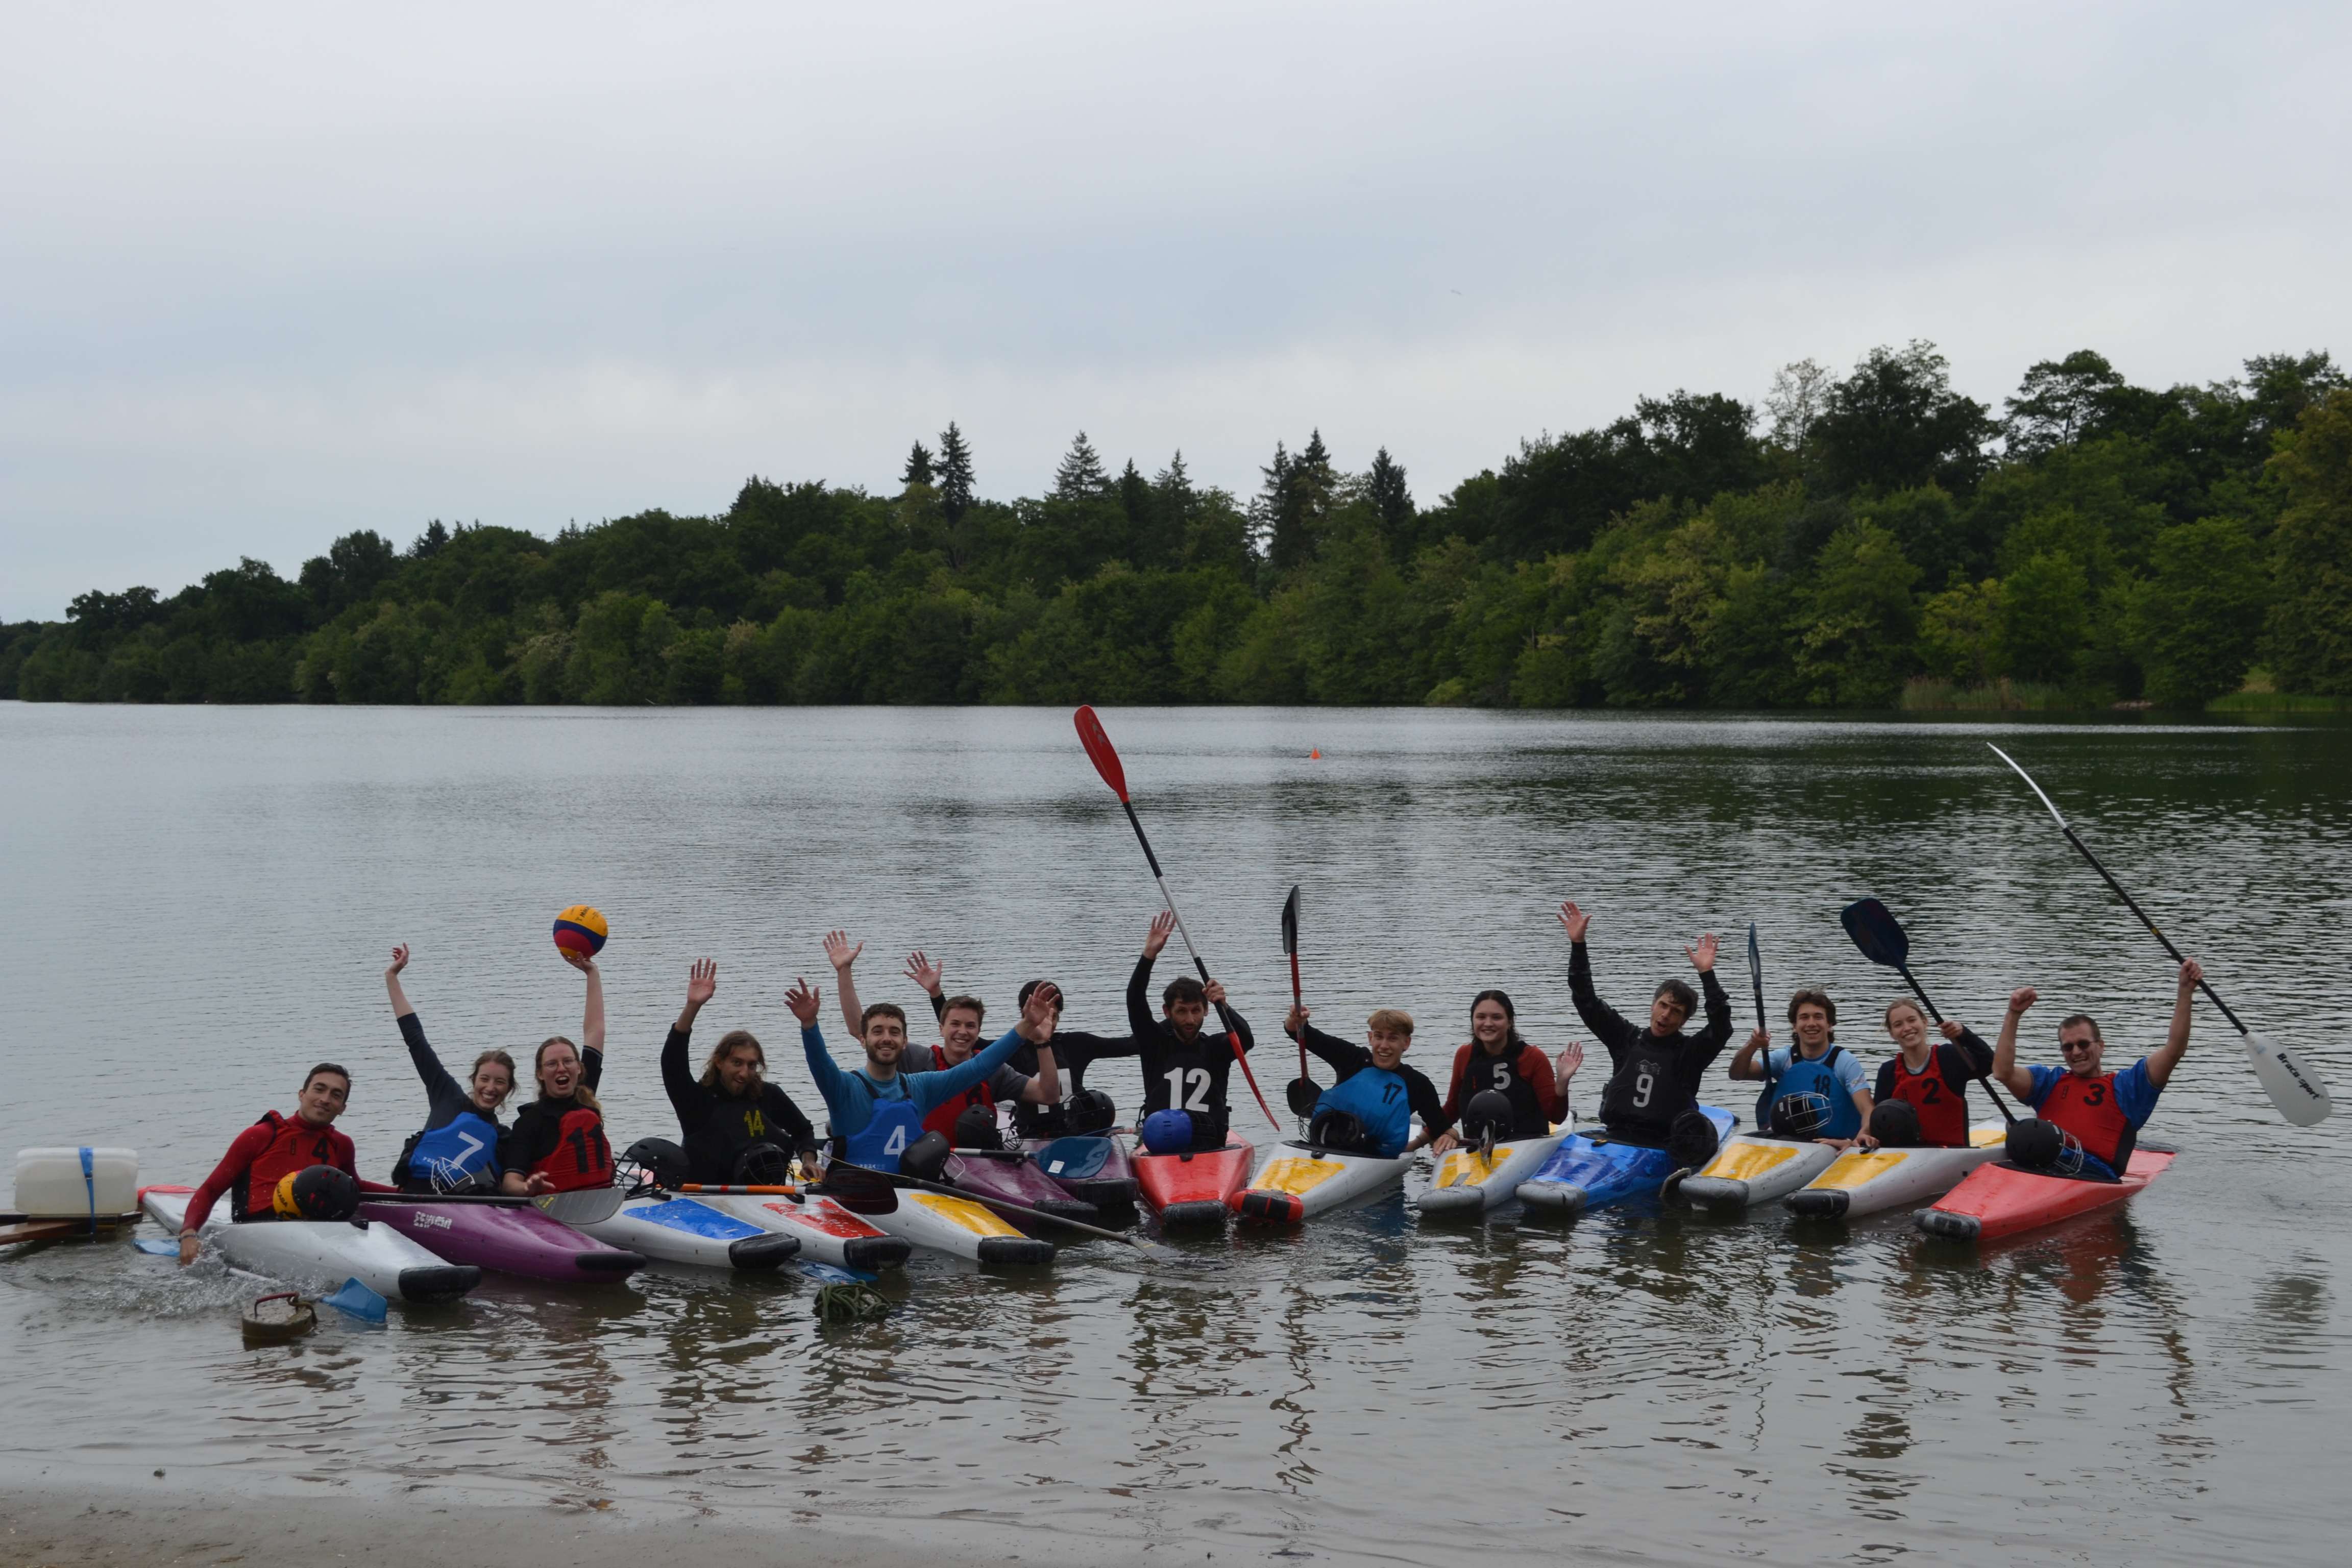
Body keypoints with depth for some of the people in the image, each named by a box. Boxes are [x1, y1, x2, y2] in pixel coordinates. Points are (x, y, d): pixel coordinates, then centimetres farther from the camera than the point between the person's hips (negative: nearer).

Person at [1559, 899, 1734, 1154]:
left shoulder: (1690, 1052, 9)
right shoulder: (1627, 1039, 17)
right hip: (1615, 1139, 4)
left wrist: (1707, 975, -16)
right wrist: (1578, 945, 8)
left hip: (1663, 1147, -3)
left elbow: (1721, 1026, -9)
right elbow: (1586, 1000, 15)